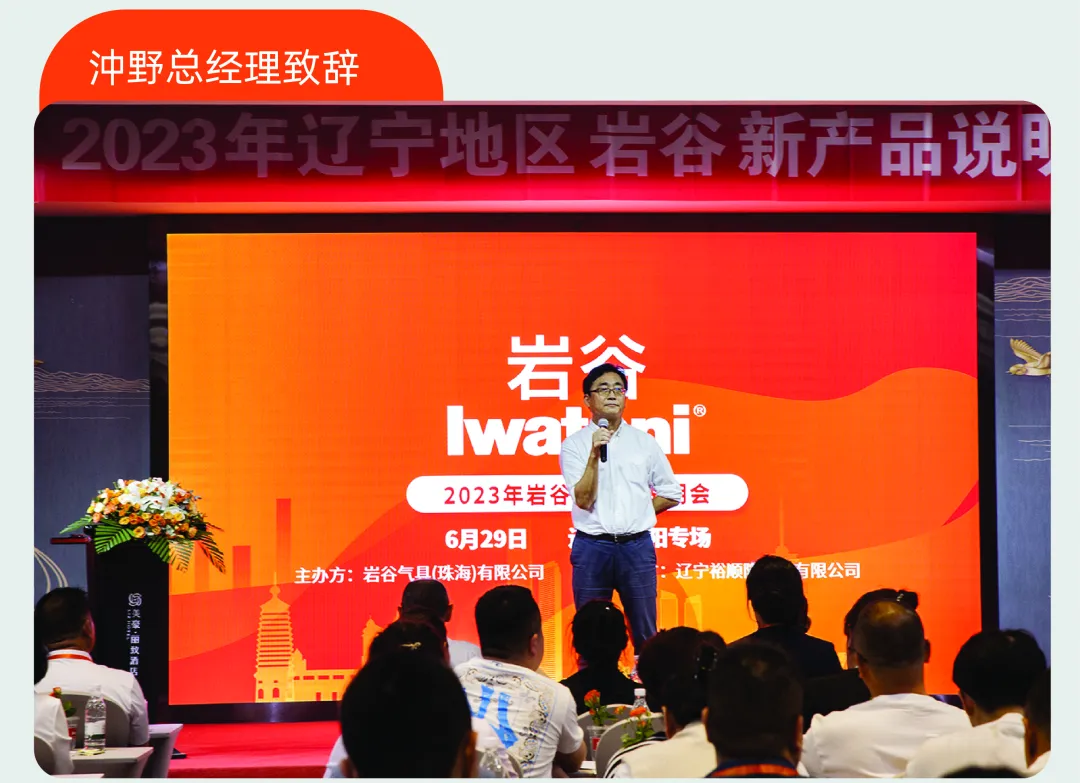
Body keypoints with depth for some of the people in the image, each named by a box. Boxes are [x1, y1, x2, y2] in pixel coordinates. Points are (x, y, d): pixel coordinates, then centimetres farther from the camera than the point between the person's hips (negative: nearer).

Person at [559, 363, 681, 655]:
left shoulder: (644, 442, 7)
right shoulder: (574, 444, 0)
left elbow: (671, 493, 14)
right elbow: (583, 499, -10)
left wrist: (639, 513, 6)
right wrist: (594, 455, -19)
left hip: (637, 546, 2)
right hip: (592, 547, -1)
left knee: (645, 634, 4)